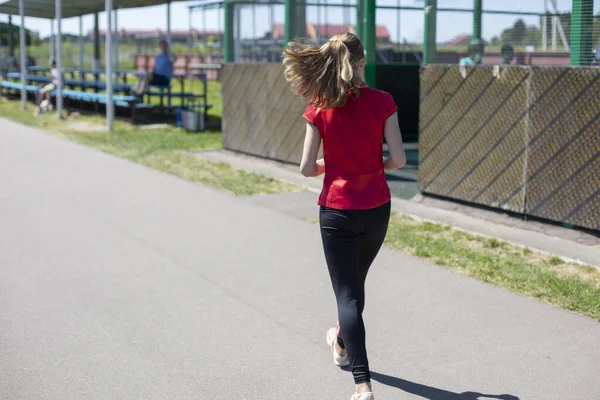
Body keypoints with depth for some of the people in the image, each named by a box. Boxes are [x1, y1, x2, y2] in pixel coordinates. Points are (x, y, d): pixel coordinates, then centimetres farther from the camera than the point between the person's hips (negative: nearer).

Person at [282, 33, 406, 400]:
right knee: (356, 281, 25)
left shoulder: (319, 109, -8)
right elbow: (398, 159, -10)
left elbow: (307, 168, -7)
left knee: (347, 293, 2)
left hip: (337, 210, -2)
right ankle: (342, 344, 50)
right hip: (376, 209, 2)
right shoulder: (382, 102, -8)